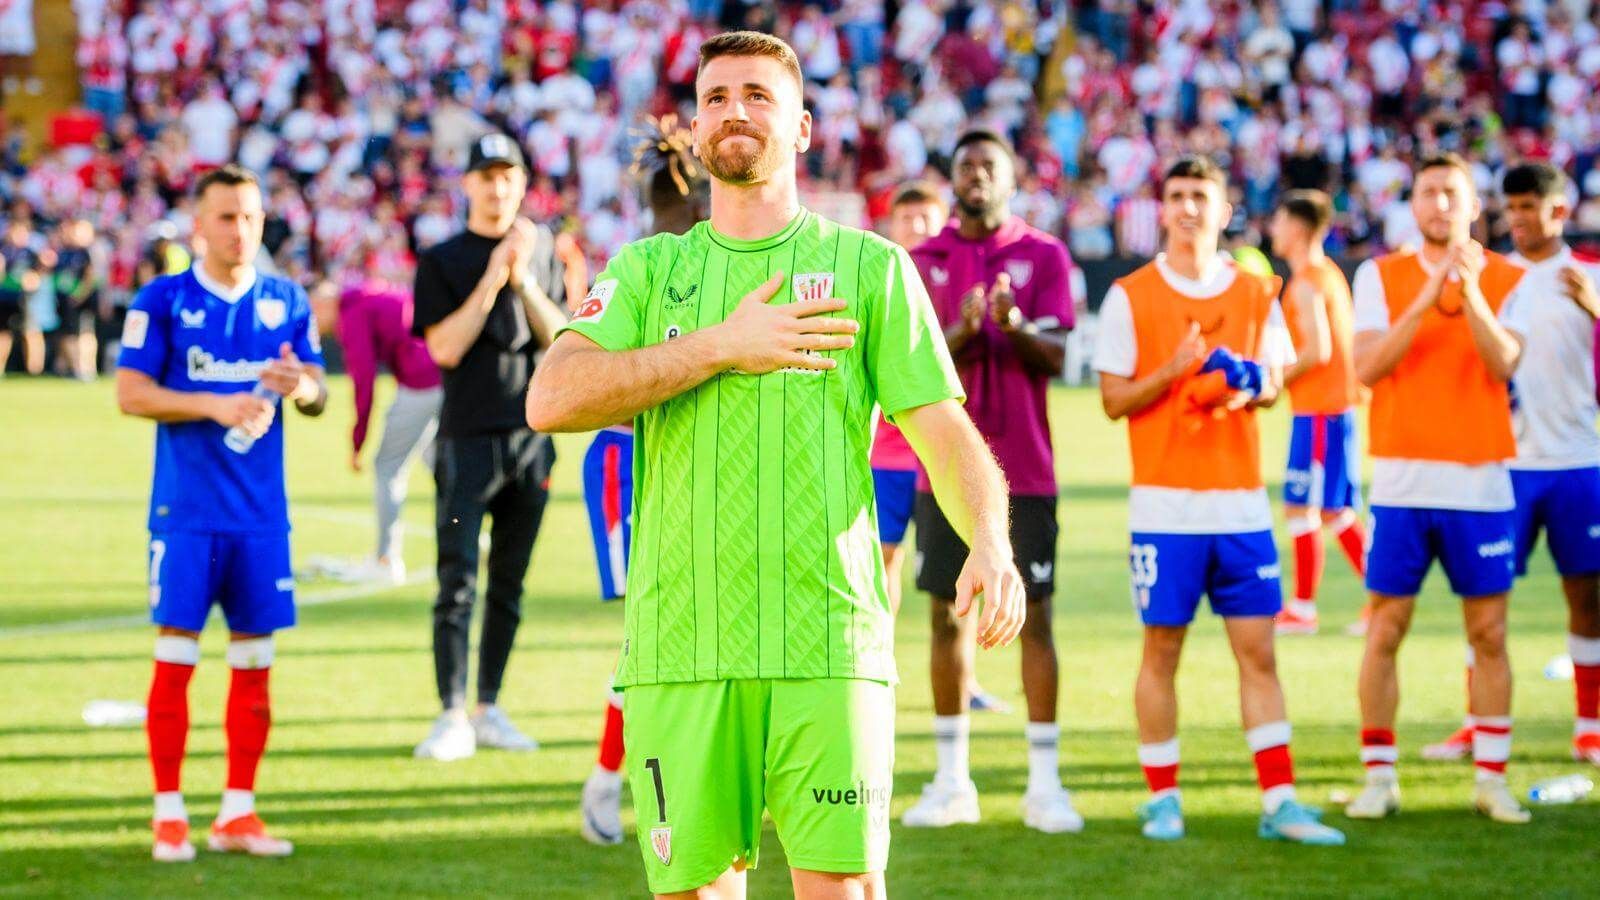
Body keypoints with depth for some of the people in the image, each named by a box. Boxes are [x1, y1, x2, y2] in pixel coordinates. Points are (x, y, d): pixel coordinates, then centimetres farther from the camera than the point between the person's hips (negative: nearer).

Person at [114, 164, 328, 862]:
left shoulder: (287, 302, 9)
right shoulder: (161, 301, -1)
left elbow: (318, 397, 9)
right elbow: (130, 393, -7)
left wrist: (300, 384, -15)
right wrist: (214, 405, -18)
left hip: (262, 511, 3)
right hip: (186, 509, -3)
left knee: (254, 660, 5)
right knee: (175, 655, -4)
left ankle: (237, 812, 13)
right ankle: (169, 815, 3)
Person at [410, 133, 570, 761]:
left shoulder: (542, 251, 12)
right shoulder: (442, 262, 2)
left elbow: (560, 340, 2)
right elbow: (446, 348, -10)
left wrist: (523, 281, -12)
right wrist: (494, 278, -14)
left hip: (531, 438, 4)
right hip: (468, 439, -4)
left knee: (509, 585, 8)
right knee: (458, 582, -9)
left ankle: (490, 710, 15)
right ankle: (453, 717, -9)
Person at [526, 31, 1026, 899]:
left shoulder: (870, 266, 10)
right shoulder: (646, 270, 14)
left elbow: (944, 431, 4)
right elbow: (552, 398, -2)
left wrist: (990, 541, -16)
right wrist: (721, 346, -7)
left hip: (828, 646, -2)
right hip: (678, 648, 2)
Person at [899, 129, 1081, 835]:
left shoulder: (1043, 256, 3)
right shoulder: (924, 261, 7)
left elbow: (1055, 356, -7)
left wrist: (1015, 326, -27)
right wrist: (960, 333, -23)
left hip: (1024, 470, -2)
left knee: (1034, 618, -2)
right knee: (947, 616, 5)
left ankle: (1045, 784, 1)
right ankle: (951, 781, 13)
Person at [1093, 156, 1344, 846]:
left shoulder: (1256, 292, 9)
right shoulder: (1131, 296, 1)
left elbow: (1274, 381, 13)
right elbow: (1114, 400, -1)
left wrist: (1252, 387, -9)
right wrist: (1175, 369, -16)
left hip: (1241, 499, 2)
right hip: (1164, 503, -2)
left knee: (1257, 649, 1)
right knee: (1161, 650, 1)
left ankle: (1278, 801, 2)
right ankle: (1162, 799, 10)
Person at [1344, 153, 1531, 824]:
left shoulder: (1506, 279, 4)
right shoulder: (1381, 276, 4)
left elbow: (1503, 361, -12)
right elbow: (1368, 367, -9)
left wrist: (1469, 291, -25)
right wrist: (1429, 296, -16)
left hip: (1480, 482, 0)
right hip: (1401, 482, 0)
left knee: (1489, 633, 2)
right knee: (1385, 629, 0)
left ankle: (1492, 780, 8)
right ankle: (1378, 779, 7)